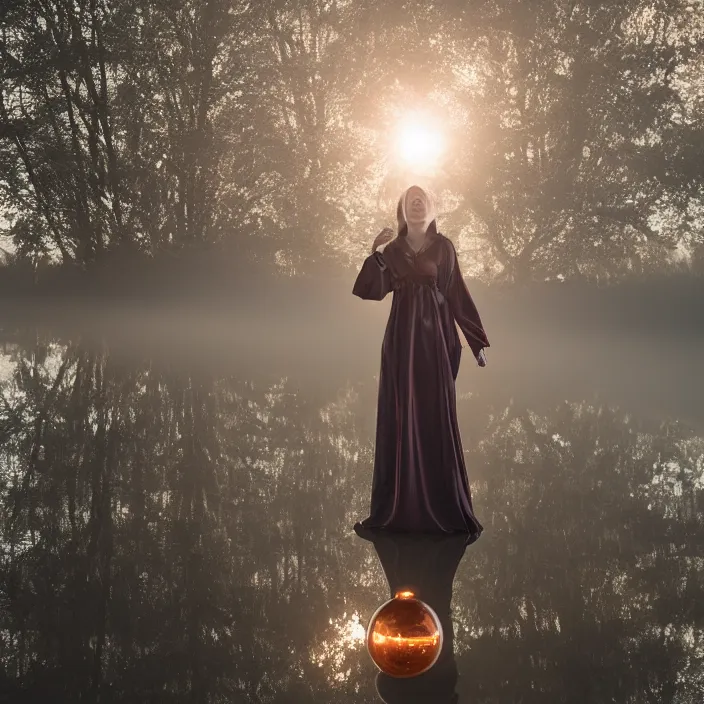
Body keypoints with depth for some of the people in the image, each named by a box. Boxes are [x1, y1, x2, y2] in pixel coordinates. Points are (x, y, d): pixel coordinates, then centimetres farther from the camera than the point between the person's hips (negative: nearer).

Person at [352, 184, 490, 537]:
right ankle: (400, 504, 7)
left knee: (436, 416, -3)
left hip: (435, 338, -2)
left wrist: (476, 340, 0)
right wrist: (375, 254, -17)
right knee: (401, 417, 1)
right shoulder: (392, 249, 9)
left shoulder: (443, 247, 5)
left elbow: (458, 294, 3)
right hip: (401, 339, 2)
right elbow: (373, 291, -4)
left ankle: (443, 506, 3)